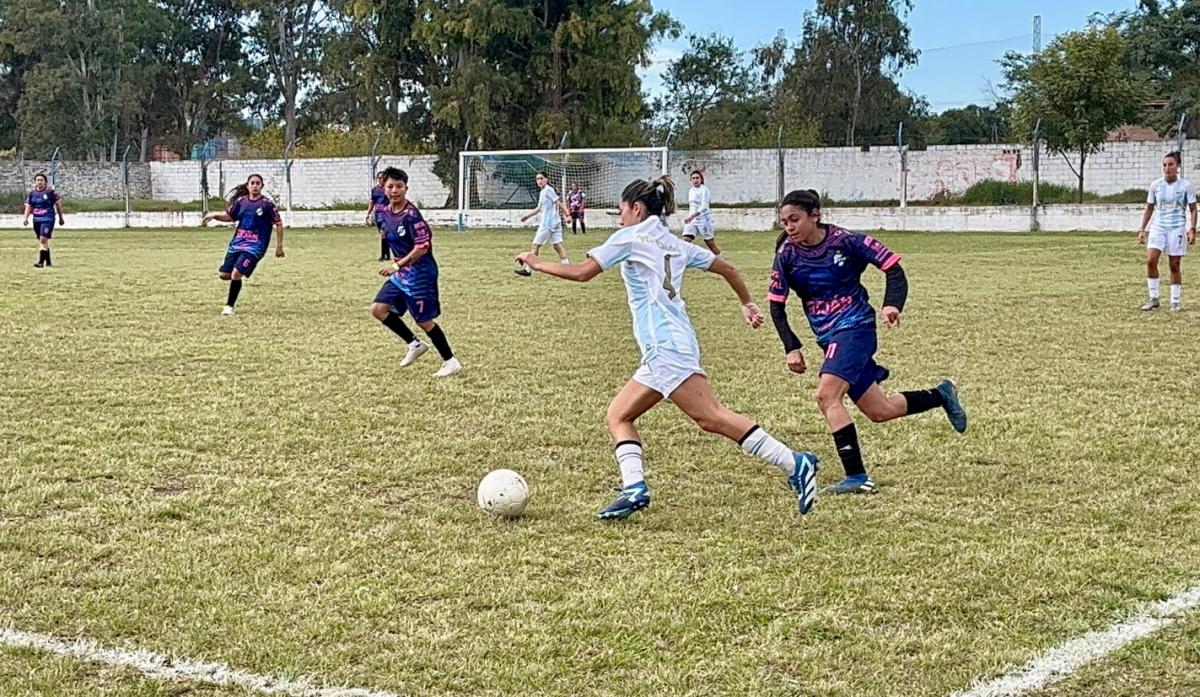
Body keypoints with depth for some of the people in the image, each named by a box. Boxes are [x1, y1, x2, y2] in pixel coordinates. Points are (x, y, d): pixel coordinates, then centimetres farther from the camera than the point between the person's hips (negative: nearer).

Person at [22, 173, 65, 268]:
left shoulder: (50, 192, -5)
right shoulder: (32, 194, 8)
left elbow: (58, 204, 2)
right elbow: (28, 206, 9)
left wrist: (61, 218, 7)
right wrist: (25, 217, -7)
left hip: (48, 219, -6)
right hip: (36, 220, 6)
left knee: (43, 239, -18)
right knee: (42, 241, 12)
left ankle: (41, 262, -20)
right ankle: (48, 262, 23)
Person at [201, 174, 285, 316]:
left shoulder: (267, 204, -8)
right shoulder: (241, 201, 6)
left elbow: (278, 224, -3)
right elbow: (230, 216, 21)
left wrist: (279, 246, -4)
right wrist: (214, 215, 4)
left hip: (255, 246, -5)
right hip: (237, 243, 5)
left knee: (236, 274, -19)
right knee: (224, 274, 2)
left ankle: (229, 306, -5)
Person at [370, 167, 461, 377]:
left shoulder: (411, 215, -20)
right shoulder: (385, 213, 4)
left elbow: (422, 247, -23)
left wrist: (398, 265, -22)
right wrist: (397, 265, 14)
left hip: (420, 273, -8)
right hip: (401, 273, 8)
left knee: (424, 320, -2)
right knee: (378, 309, 2)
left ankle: (450, 362, 12)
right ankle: (414, 344, 16)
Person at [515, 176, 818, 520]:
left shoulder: (630, 237, 0)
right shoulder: (675, 244, 22)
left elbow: (582, 272, -6)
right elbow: (726, 268, 25)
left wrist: (537, 263, 7)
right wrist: (747, 303, 38)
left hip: (665, 346, -9)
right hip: (662, 352, 9)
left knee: (711, 417, -16)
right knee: (618, 416, 11)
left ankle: (795, 464, -22)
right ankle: (634, 487, -7)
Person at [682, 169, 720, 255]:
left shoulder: (704, 190, -12)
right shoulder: (691, 191, 11)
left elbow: (704, 206, -26)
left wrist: (691, 216, -37)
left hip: (704, 220, -6)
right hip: (692, 220, 6)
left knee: (711, 245, 4)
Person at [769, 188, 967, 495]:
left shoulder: (845, 241, -13)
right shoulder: (787, 255, -1)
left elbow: (893, 268, -7)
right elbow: (777, 307, 3)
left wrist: (892, 305, -24)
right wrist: (792, 348, -8)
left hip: (855, 327, -6)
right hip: (829, 339, 6)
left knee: (827, 395, -25)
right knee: (879, 411, 11)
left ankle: (857, 477, -22)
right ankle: (941, 395, 36)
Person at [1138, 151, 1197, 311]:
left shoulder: (1186, 186, -3)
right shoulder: (1156, 185, 3)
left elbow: (1193, 209, 1)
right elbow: (1149, 209, 13)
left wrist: (1192, 229, -10)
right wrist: (1142, 229, 7)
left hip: (1177, 228, -2)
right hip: (1158, 226, 2)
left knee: (1174, 266, 2)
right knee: (1150, 260, -14)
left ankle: (1176, 301, 13)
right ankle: (1153, 298, -4)